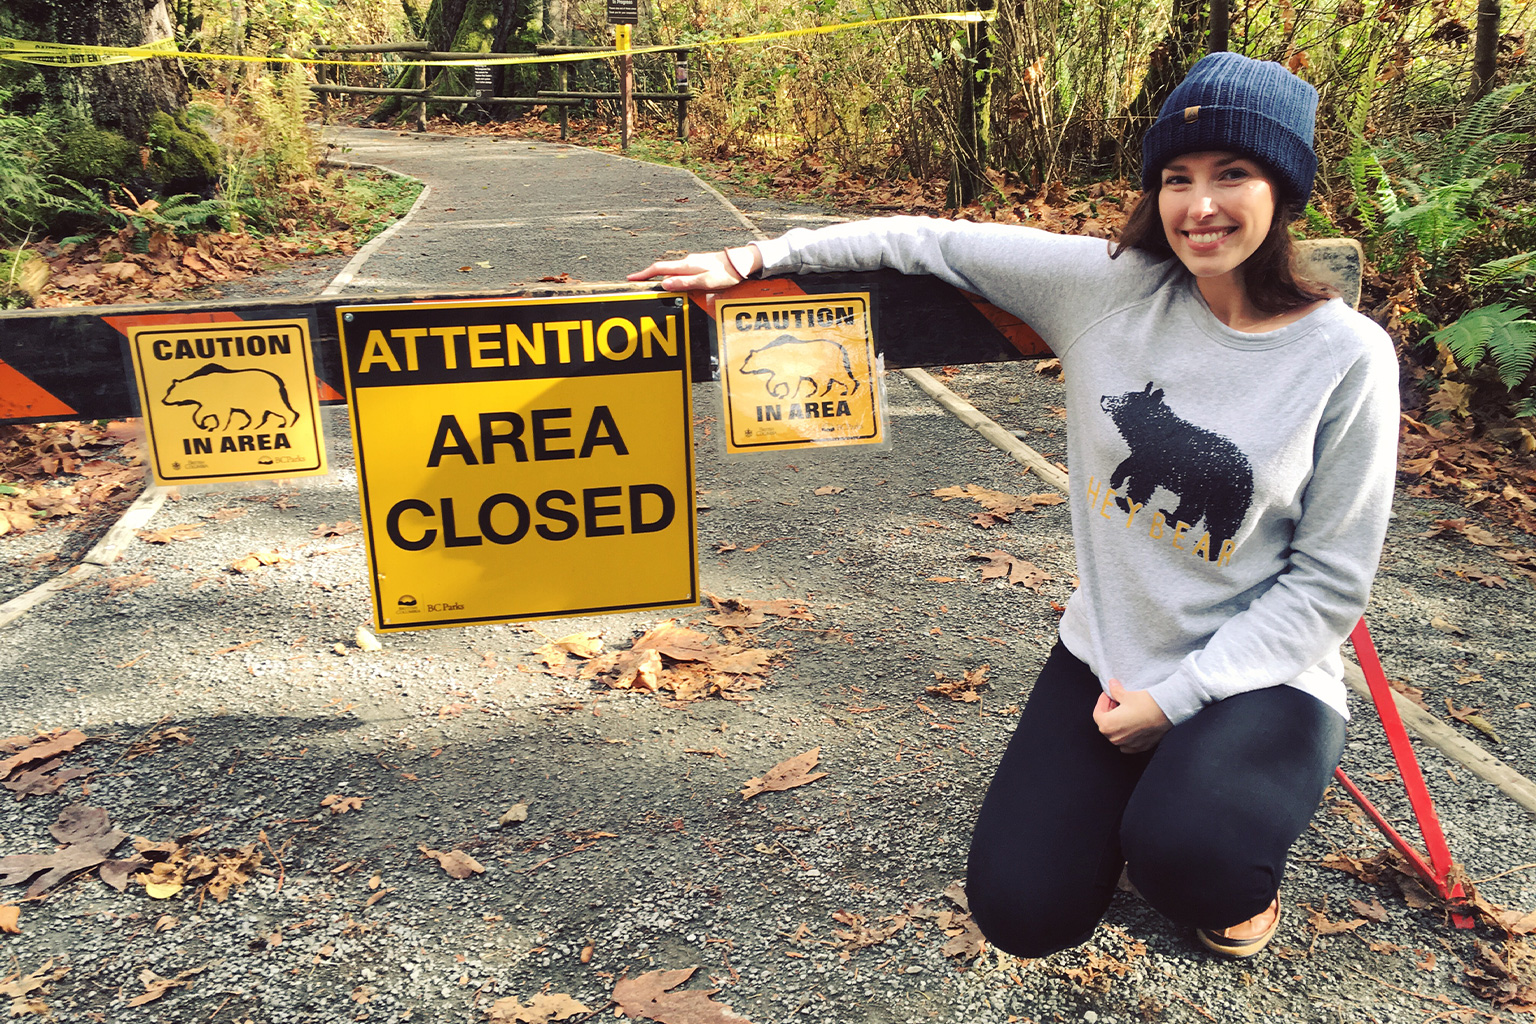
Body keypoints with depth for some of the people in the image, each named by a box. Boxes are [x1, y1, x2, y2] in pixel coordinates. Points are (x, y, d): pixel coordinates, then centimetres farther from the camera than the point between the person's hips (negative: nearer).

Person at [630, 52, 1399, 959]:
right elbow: (934, 244, -3)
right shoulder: (1112, 286, -9)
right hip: (1106, 656, 3)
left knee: (1183, 852, -32)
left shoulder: (1348, 357, -13)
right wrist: (754, 259, -8)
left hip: (1255, 677, -2)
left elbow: (1329, 581, -9)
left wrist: (1174, 698, -14)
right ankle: (1134, 780, 26)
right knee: (1023, 914, -5)